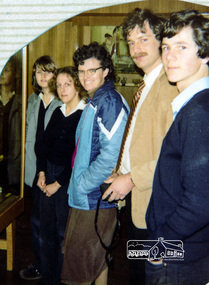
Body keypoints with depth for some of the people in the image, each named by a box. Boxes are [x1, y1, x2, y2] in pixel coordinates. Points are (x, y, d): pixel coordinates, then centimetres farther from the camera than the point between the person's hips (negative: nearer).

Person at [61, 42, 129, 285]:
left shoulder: (110, 103, -17)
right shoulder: (94, 102, 16)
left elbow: (111, 156, -25)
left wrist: (82, 184, -16)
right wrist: (77, 183, 14)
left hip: (96, 199, -9)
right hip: (84, 197, 9)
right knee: (97, 260, 20)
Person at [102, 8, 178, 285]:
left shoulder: (171, 85, -21)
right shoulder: (146, 85, 13)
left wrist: (132, 178, -19)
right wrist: (120, 173, 12)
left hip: (151, 202, -9)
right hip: (133, 195, 9)